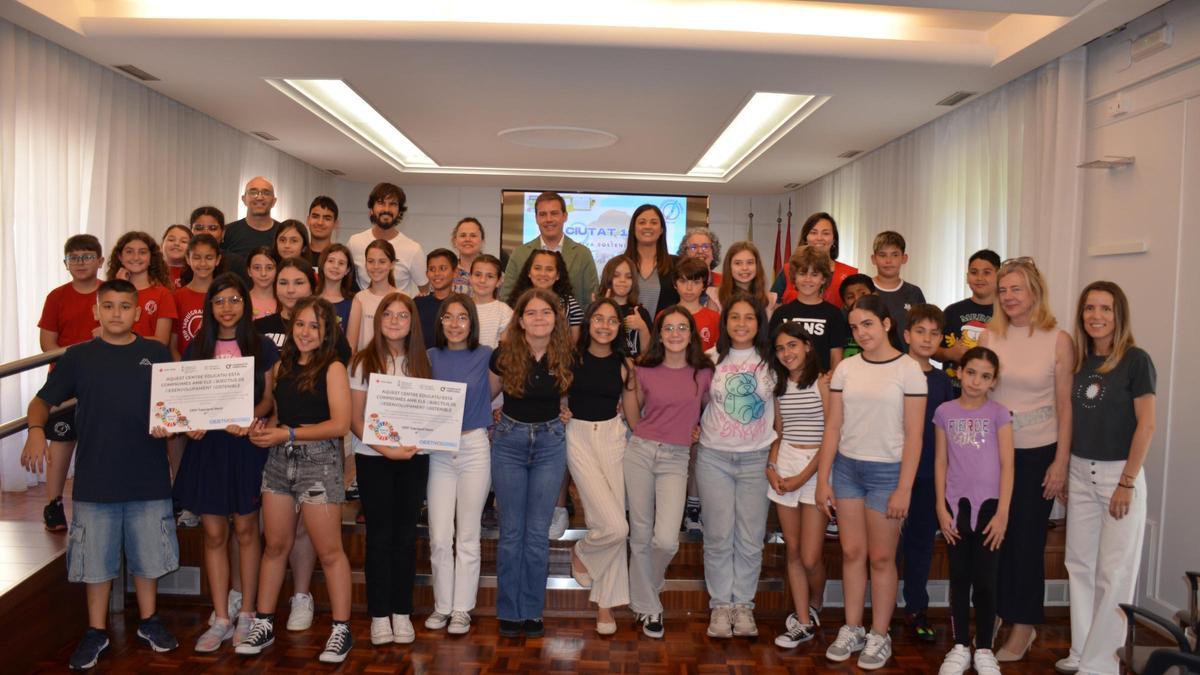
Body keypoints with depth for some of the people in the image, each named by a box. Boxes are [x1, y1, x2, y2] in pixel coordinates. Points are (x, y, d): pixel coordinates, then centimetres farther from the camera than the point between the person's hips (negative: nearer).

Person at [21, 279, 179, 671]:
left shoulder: (157, 354, 3)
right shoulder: (78, 356, 2)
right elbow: (43, 401, 4)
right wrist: (36, 430, -16)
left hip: (148, 478, 0)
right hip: (94, 480, 0)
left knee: (147, 553, 12)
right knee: (95, 557, 9)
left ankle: (148, 621, 31)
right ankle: (96, 631, 26)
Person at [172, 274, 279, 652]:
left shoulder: (261, 347, 1)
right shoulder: (196, 348, 7)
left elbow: (269, 398, -1)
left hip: (246, 445, -2)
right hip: (207, 445, 2)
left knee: (245, 530, 7)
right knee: (213, 534, 6)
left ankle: (246, 614, 19)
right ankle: (221, 619, 16)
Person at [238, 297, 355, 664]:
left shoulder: (333, 368, -6)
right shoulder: (281, 367, 11)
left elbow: (340, 424, -13)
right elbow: (276, 413, 17)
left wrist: (288, 434, -14)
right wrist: (261, 429, -5)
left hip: (319, 461, -5)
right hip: (279, 461, 5)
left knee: (329, 550, 0)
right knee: (274, 546, 12)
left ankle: (341, 630, 10)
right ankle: (264, 624, 24)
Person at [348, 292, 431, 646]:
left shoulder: (420, 362, 7)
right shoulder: (363, 362, -1)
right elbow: (354, 420, -5)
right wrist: (385, 448, -16)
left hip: (414, 457, 2)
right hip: (373, 457, -2)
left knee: (405, 534, 6)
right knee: (379, 535, 2)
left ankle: (402, 613, 15)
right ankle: (379, 614, 13)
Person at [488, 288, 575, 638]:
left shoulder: (565, 356, -6)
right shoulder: (504, 354, -10)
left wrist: (564, 414, 3)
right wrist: (500, 417, 6)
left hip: (550, 443, 1)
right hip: (509, 442, -1)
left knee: (538, 533, 3)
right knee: (511, 531, 5)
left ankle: (532, 612, 16)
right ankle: (508, 612, 17)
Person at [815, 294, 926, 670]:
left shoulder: (908, 369, -6)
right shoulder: (846, 368, 4)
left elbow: (913, 436, -7)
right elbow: (833, 427, 5)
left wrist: (904, 489, -11)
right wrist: (823, 480, 2)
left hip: (887, 471, -3)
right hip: (846, 469, 3)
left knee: (881, 557, 5)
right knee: (852, 552, 9)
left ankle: (879, 637, 19)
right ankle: (852, 630, 23)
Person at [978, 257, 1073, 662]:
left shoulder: (1058, 341, -6)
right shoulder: (988, 337, 1)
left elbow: (1065, 406, -5)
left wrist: (1061, 462, -8)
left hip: (1037, 454, -2)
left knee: (1027, 541, 6)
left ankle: (1023, 628, 21)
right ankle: (995, 616, 25)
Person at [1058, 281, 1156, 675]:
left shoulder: (1135, 361, -9)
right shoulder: (1079, 361, 6)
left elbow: (1146, 425, -11)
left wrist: (1127, 483, -14)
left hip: (1119, 473, -5)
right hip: (1080, 473, 5)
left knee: (1113, 572, 2)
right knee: (1080, 565, 11)